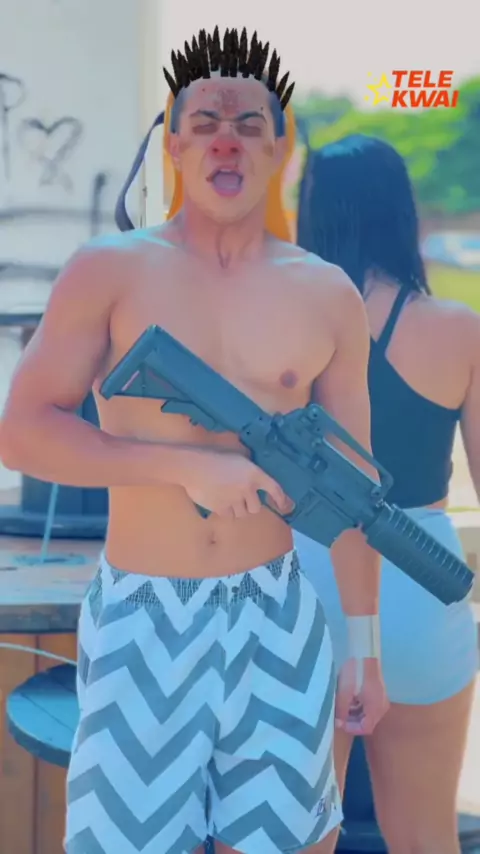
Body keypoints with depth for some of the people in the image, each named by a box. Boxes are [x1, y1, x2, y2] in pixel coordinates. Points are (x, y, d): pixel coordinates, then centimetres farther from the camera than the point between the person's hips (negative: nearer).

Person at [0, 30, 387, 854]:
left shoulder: (328, 297, 2)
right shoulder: (110, 272, -5)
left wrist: (365, 639, 8)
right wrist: (188, 465, -19)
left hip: (276, 617, 2)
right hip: (140, 617, -2)